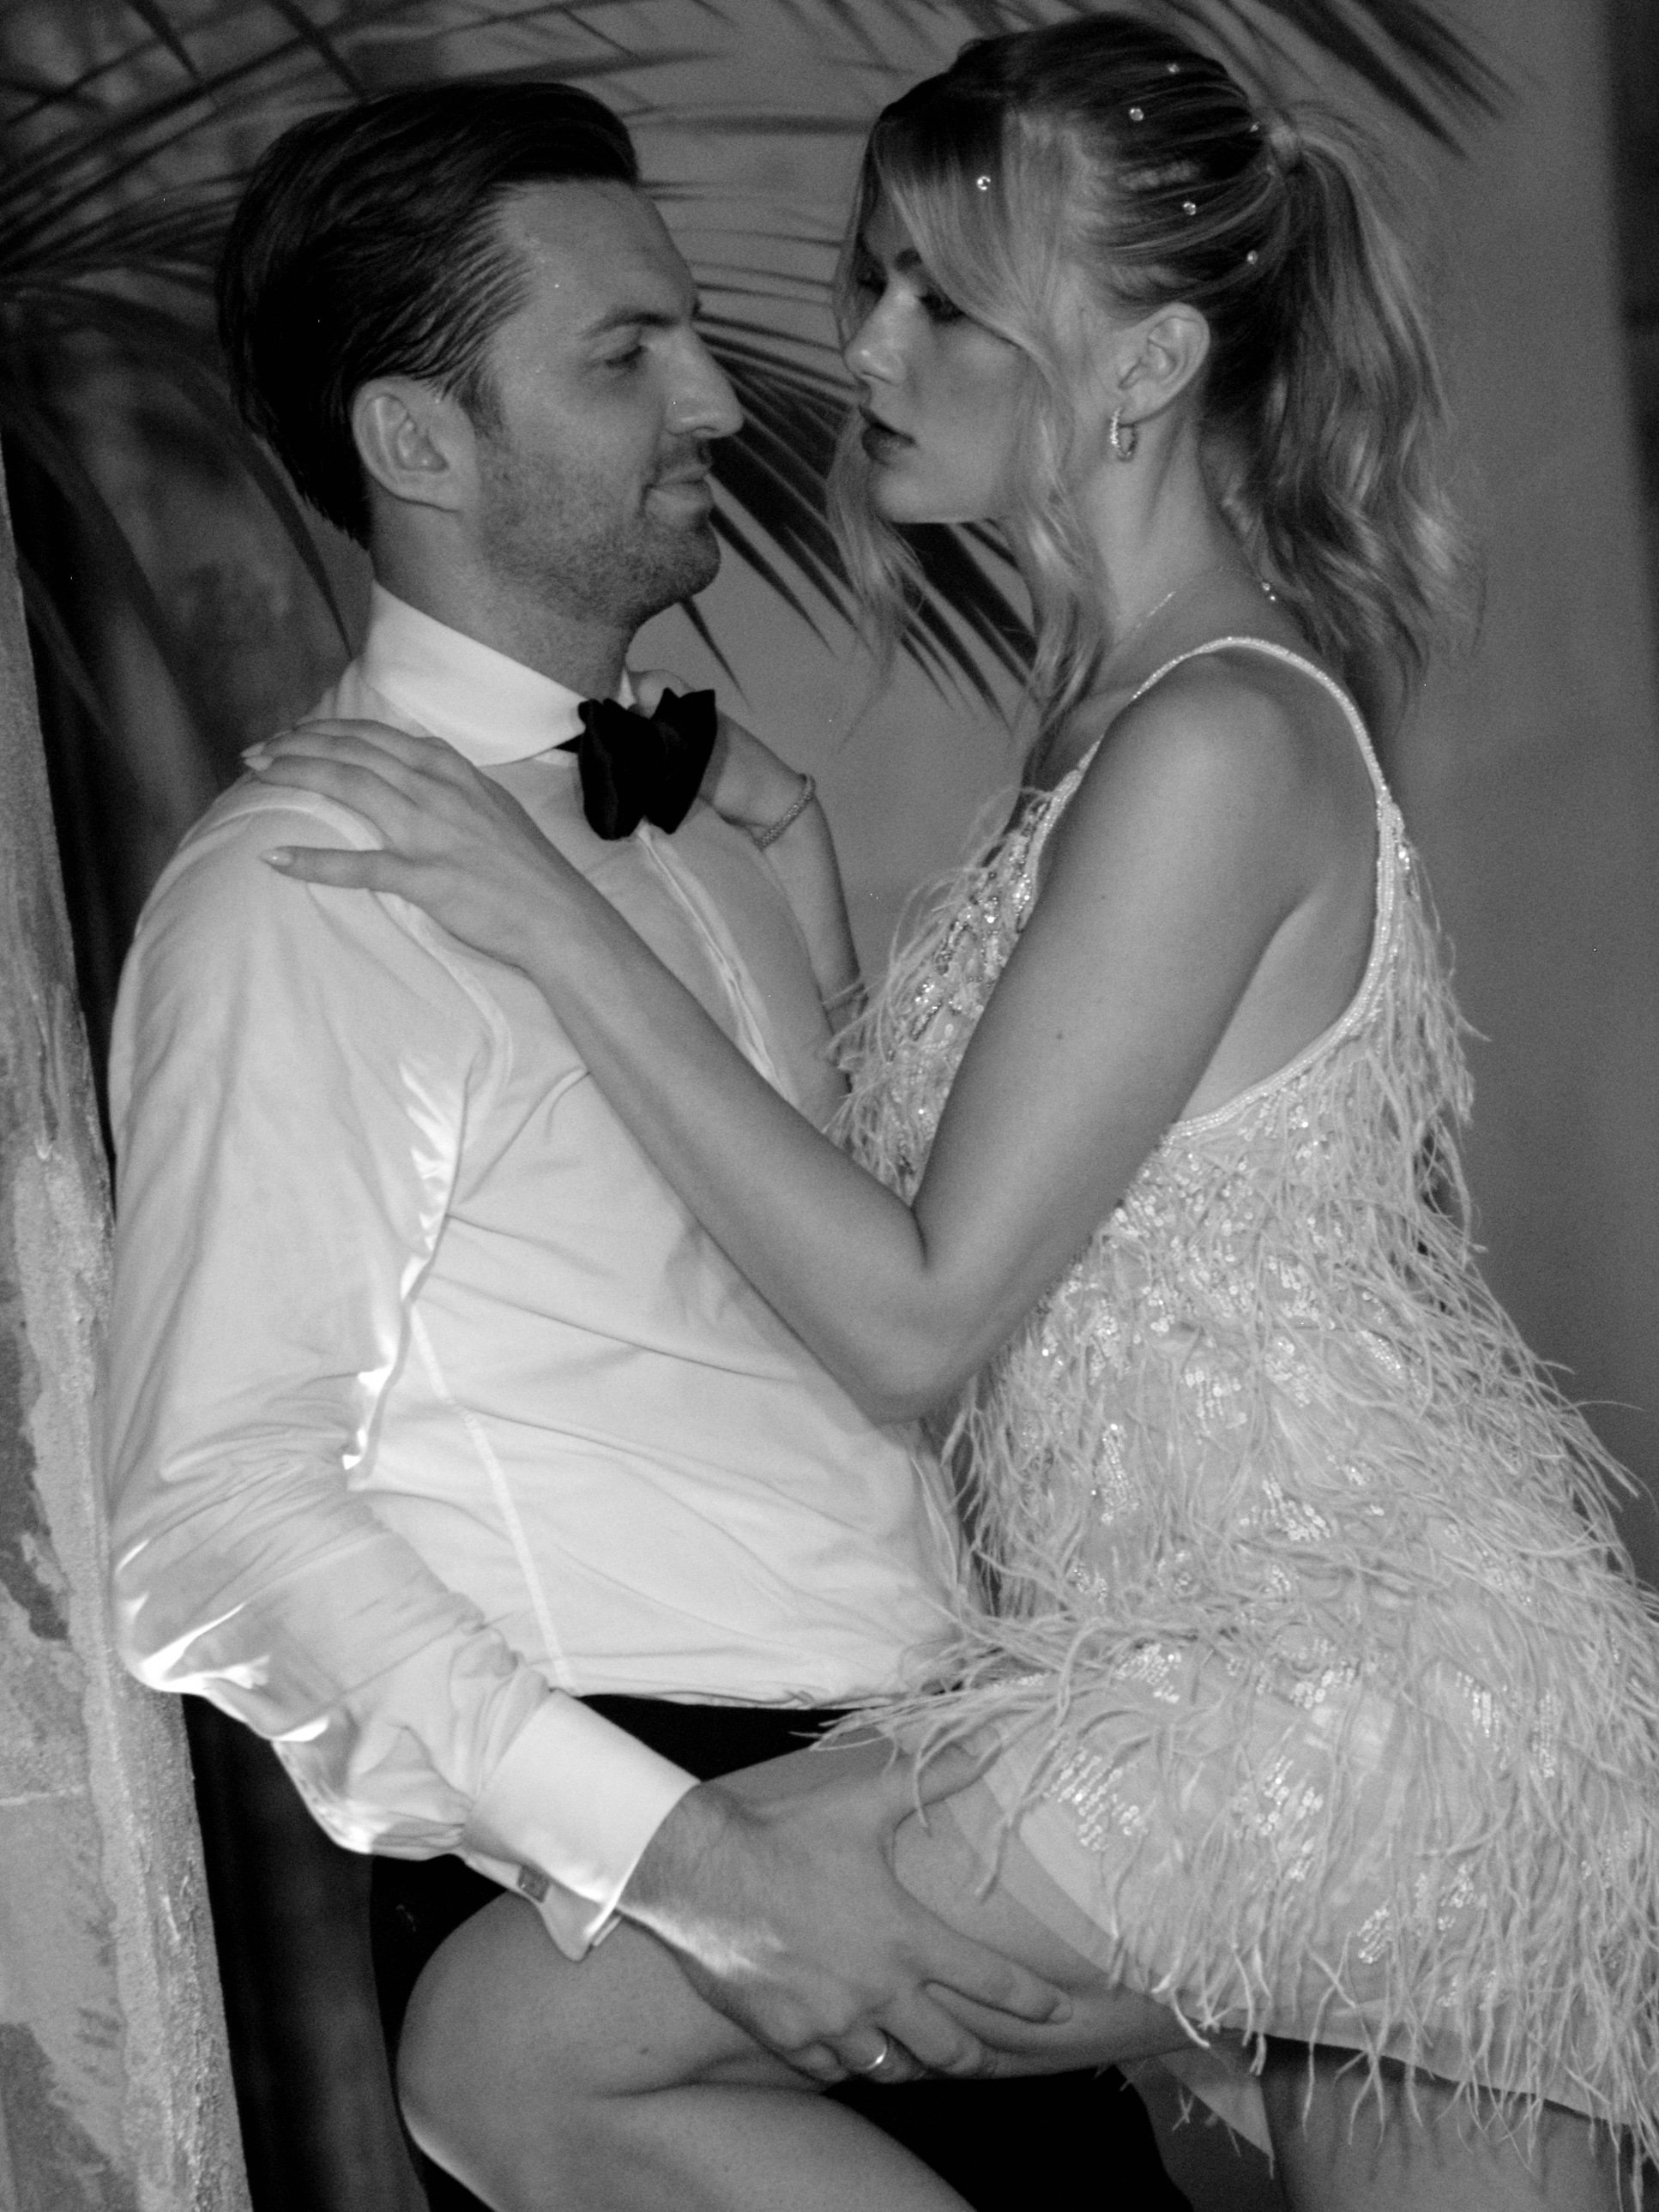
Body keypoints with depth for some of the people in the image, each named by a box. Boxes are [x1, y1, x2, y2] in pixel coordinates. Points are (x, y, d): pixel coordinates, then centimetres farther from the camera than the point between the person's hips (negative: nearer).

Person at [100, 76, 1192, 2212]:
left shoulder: (706, 815, 12)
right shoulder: (294, 896, -12)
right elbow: (215, 1516, -18)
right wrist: (683, 1862, -24)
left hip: (911, 1824, 7)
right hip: (617, 1871, -7)